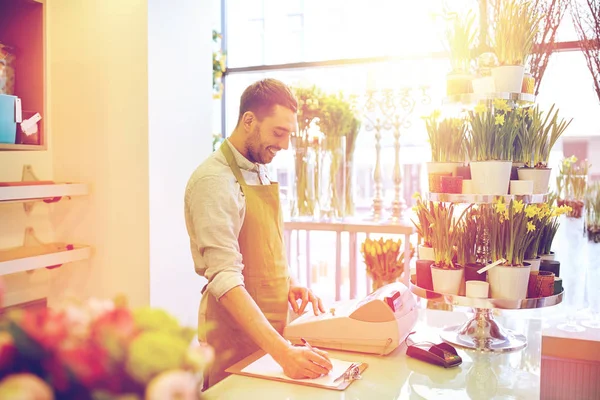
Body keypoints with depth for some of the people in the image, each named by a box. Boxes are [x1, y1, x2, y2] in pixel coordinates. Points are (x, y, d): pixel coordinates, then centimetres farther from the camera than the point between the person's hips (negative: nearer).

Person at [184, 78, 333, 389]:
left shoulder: (259, 172, 6)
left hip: (269, 322, 8)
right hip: (236, 332, -8)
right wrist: (281, 351, -34)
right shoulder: (214, 180, -21)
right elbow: (225, 279, -28)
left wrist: (287, 284, 0)